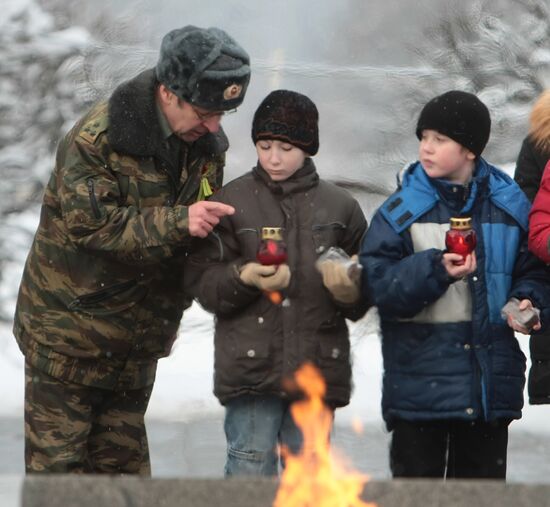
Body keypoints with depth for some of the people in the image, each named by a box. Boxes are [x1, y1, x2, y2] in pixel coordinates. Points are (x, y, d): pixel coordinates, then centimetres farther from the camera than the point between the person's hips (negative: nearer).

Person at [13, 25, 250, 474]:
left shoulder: (207, 145, 2)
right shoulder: (98, 138, -19)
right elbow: (88, 223, -28)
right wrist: (177, 222, -35)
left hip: (138, 343, 6)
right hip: (68, 331, -6)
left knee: (125, 464, 10)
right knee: (58, 462, -3)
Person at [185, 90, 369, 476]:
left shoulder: (340, 206, 9)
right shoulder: (232, 201, 3)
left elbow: (366, 284, 13)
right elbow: (203, 285, 0)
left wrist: (349, 292, -10)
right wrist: (244, 278, -19)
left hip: (317, 367, 2)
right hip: (251, 367, -2)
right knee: (251, 472, -4)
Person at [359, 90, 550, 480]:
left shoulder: (510, 206, 4)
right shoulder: (402, 211, -2)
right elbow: (380, 284, -10)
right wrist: (436, 269, -23)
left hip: (492, 380, 2)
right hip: (419, 376, -2)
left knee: (482, 476, 9)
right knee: (416, 476, 2)